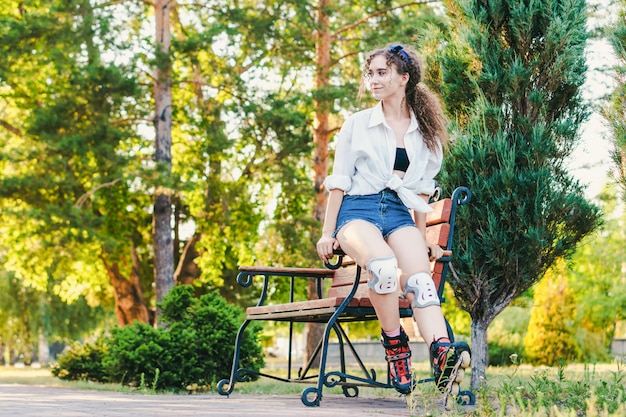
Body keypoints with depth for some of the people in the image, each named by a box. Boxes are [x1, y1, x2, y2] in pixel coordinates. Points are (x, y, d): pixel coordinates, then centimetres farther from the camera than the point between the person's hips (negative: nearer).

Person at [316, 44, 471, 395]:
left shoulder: (426, 132, 14)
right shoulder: (358, 124, 9)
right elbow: (339, 181, 8)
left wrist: (421, 238, 17)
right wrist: (328, 233, 2)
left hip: (400, 214, 2)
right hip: (358, 209, -2)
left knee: (420, 276, -30)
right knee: (385, 265, -36)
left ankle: (442, 354, -53)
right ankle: (395, 345, -20)